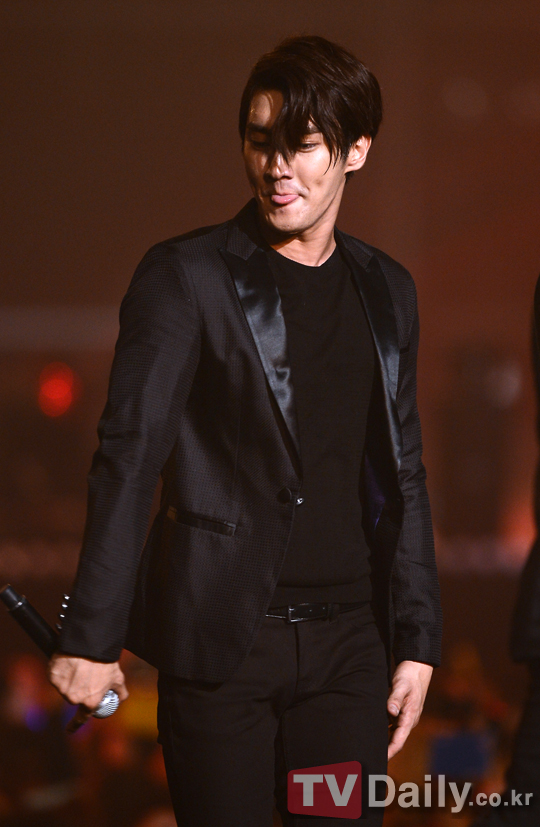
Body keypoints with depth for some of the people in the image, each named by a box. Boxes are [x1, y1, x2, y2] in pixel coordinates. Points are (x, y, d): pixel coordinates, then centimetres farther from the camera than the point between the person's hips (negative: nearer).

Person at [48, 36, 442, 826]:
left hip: (345, 642, 4)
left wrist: (417, 639, 12)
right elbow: (128, 457, -6)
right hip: (222, 640, -4)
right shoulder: (185, 277, -2)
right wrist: (92, 636, -10)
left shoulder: (387, 292, 13)